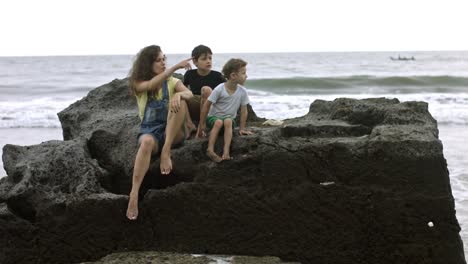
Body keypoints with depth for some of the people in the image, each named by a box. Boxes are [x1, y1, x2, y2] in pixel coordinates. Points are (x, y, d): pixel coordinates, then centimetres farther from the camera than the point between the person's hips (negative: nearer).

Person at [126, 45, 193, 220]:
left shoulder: (172, 82, 7)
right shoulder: (138, 84, 1)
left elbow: (189, 93, -14)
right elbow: (151, 85, -23)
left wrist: (179, 94, -39)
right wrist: (176, 67, -31)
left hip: (172, 131, 2)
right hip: (149, 129, -2)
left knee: (180, 100, -26)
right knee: (147, 142, -40)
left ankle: (166, 151, -30)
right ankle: (134, 195, -48)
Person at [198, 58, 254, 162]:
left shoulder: (242, 91, -8)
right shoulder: (219, 89, -18)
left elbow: (243, 111, 0)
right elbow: (206, 106, -11)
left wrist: (242, 128, -2)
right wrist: (202, 125, -9)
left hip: (229, 118, 2)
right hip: (213, 117, -2)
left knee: (228, 121, -33)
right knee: (218, 122, -35)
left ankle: (226, 151, -43)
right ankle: (210, 149, -39)